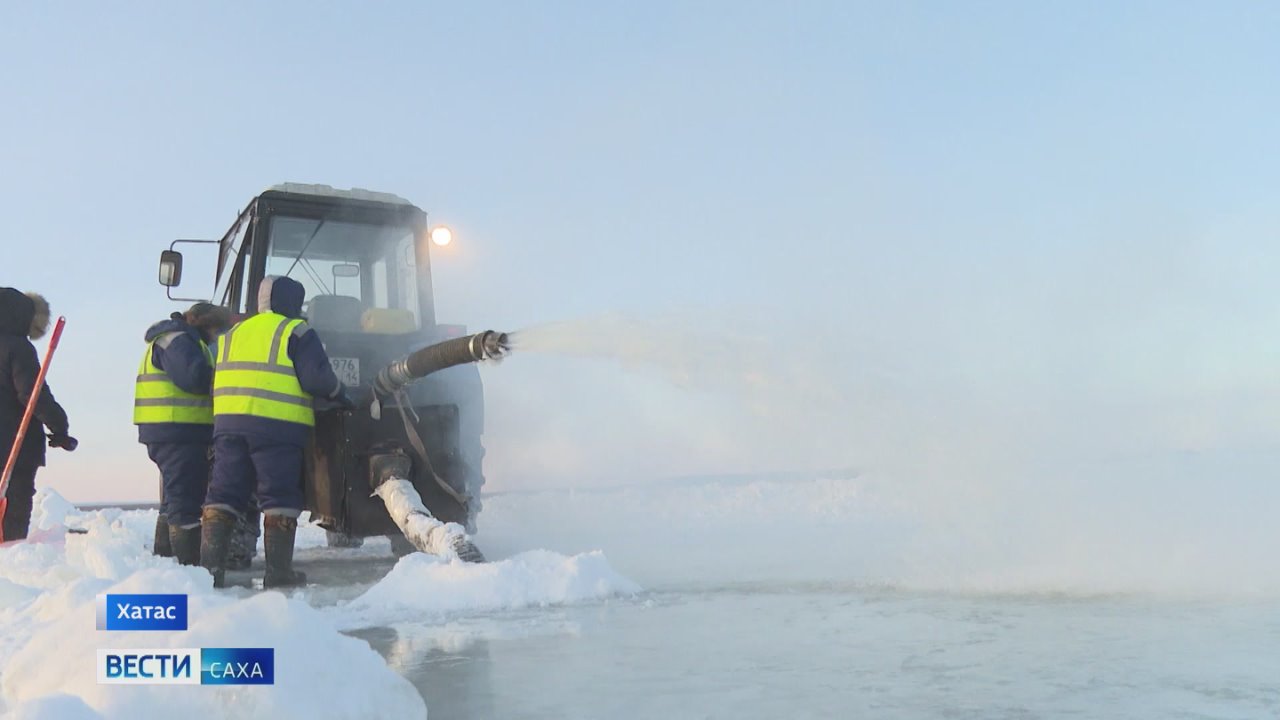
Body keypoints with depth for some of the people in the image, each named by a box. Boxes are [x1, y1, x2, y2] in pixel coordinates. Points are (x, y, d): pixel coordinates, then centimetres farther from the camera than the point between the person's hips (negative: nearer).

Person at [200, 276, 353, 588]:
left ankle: (210, 567, 4)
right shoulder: (296, 332, 1)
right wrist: (339, 393, 7)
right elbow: (316, 377, -9)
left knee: (223, 495, 8)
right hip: (276, 425, -5)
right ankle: (278, 571, 3)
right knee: (280, 499, 1)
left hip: (228, 422, 6)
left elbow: (217, 379, 23)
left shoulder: (233, 333, 22)